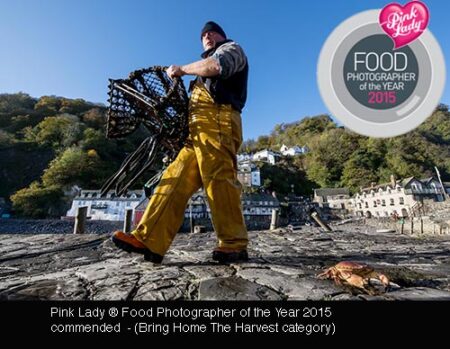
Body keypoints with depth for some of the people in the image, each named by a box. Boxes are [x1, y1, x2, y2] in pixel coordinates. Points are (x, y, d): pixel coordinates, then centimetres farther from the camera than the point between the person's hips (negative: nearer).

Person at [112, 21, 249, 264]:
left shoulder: (232, 49, 19)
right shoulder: (208, 65, 42)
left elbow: (217, 65, -7)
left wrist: (182, 69, 3)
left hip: (216, 122, -8)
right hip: (199, 129, 8)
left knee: (218, 180, -19)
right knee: (176, 180, -6)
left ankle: (234, 246, -13)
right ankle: (148, 240, -9)